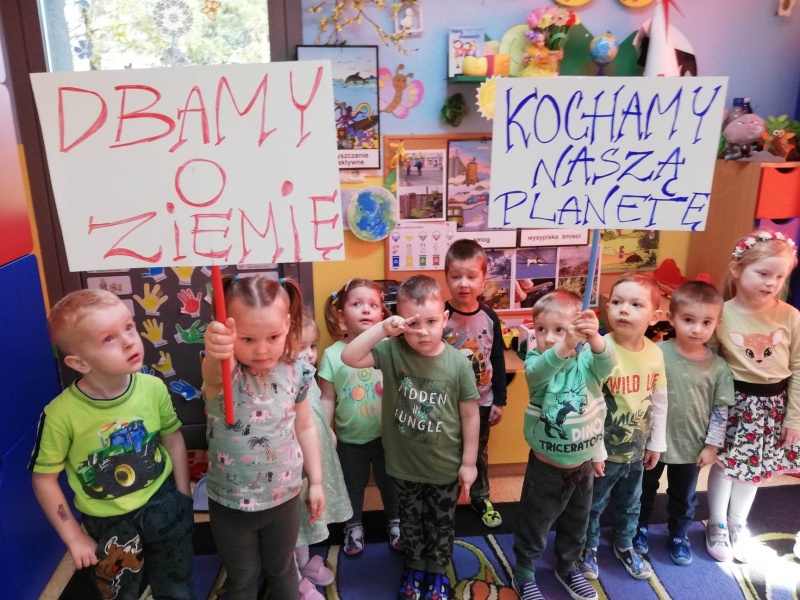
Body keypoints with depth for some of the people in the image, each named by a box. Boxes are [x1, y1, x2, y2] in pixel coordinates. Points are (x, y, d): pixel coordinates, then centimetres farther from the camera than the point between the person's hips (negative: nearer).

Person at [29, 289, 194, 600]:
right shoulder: (61, 414, -25)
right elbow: (44, 479, -11)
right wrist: (74, 538, -7)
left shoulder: (153, 388, -19)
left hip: (163, 505, 2)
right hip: (107, 523, -1)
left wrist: (183, 498, 1)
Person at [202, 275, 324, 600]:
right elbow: (214, 370, -51)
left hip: (284, 496, 2)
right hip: (230, 502, -2)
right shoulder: (224, 371, -24)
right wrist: (216, 351, -74)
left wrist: (316, 481, 6)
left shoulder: (296, 370, -14)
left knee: (282, 570, 24)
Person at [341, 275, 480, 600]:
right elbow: (349, 357, -26)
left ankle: (437, 572, 47)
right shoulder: (392, 351, -16)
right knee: (410, 522, 24)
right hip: (404, 464, 1)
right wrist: (382, 328, -36)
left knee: (441, 524, 22)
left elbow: (470, 415, -9)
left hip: (445, 467, -1)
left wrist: (469, 462, -4)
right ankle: (414, 568, 49)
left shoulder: (458, 362, -18)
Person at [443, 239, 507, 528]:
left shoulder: (490, 318, -7)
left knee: (479, 452, 20)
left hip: (481, 401, 3)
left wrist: (499, 401, 3)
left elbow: (498, 361, 1)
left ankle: (480, 498, 41)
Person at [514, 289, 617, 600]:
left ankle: (568, 568, 50)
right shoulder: (537, 359, -18)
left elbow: (607, 363, -37)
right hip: (546, 466, -2)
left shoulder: (588, 358, -15)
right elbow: (538, 372, -42)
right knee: (534, 524, 15)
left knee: (576, 524, 25)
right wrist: (564, 347, -61)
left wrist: (595, 338, -59)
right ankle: (524, 574, 39)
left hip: (583, 464, 3)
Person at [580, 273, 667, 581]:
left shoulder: (655, 353, -7)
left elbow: (660, 401, 5)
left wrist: (656, 443, 11)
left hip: (637, 449, 5)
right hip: (604, 450, -5)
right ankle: (589, 548, 41)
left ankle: (624, 546, 51)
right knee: (592, 505, 16)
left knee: (630, 505, 26)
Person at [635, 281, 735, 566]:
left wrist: (712, 445, -2)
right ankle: (640, 529, 44)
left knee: (684, 498, 23)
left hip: (692, 446, 2)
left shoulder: (718, 367, -11)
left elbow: (721, 409, -3)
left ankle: (678, 536, 46)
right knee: (645, 490, 20)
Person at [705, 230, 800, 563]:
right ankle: (717, 526, 34)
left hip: (772, 404, 3)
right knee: (724, 464, 11)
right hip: (734, 402, -2)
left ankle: (738, 525, 41)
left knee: (754, 466, 18)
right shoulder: (721, 315, -15)